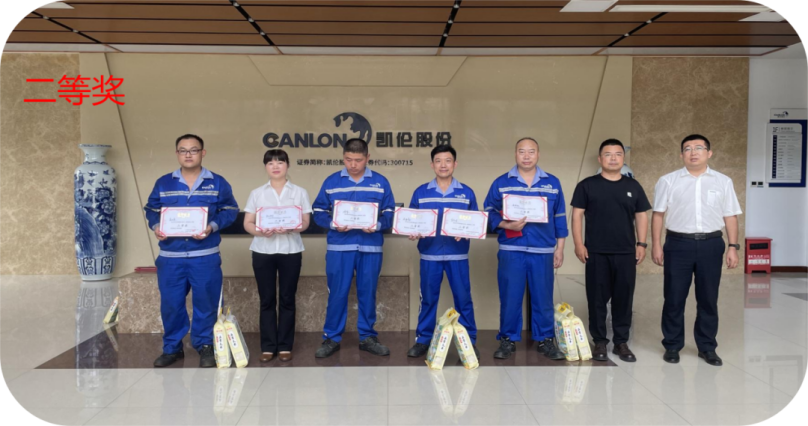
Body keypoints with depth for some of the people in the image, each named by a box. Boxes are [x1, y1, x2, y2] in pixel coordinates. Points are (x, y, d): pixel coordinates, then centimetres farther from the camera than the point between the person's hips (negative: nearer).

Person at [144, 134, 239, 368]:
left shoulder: (218, 183, 3)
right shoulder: (163, 183, 9)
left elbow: (230, 210, 1)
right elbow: (151, 210, 12)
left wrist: (212, 227, -16)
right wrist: (156, 227, -9)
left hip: (205, 256, -1)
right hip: (170, 256, 2)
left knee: (205, 302, 4)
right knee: (170, 304, 7)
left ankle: (204, 346, 20)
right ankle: (172, 347, 22)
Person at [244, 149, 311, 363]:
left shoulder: (299, 192, 7)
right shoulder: (257, 193, 9)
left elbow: (305, 222, 1)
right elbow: (247, 223, 5)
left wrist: (290, 228, -19)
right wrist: (260, 231, -17)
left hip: (290, 251, -1)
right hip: (263, 251, 1)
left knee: (287, 299, 3)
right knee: (267, 300, 2)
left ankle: (285, 346, 9)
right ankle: (268, 346, 8)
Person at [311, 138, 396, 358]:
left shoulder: (381, 182, 6)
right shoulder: (331, 182, 5)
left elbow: (390, 213, 4)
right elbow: (318, 212, 4)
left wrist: (378, 225, -15)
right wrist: (333, 224, -14)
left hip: (371, 247, 1)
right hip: (339, 246, -1)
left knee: (368, 293, 9)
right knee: (337, 293, 3)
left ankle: (367, 337, 21)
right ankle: (331, 338, 14)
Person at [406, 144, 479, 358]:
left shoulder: (467, 193, 5)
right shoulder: (420, 192, 5)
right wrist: (412, 233, -13)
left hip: (458, 255, 0)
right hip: (429, 254, 0)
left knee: (463, 298, 3)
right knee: (428, 299, 7)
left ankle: (469, 341, 15)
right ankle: (423, 340, 18)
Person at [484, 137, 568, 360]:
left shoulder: (553, 183, 9)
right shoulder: (501, 183, 4)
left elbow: (560, 217, 12)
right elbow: (489, 212, 3)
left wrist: (559, 248, 8)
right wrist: (506, 224, -16)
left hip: (543, 251, 1)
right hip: (511, 250, -1)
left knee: (543, 298, 5)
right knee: (510, 297, 2)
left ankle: (545, 340, 18)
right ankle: (508, 340, 14)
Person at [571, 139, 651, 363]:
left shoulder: (633, 186, 10)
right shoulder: (587, 185, 2)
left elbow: (641, 216, 12)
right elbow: (577, 215, 0)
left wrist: (641, 243, 3)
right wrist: (579, 244, -8)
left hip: (626, 252, 2)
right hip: (596, 252, -2)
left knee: (624, 298, 6)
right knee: (597, 298, 4)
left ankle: (622, 342, 17)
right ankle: (600, 342, 14)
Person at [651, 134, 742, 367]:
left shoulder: (723, 181, 7)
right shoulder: (668, 181, 3)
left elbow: (730, 217, 8)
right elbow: (658, 214, 2)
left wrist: (733, 247, 2)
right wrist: (657, 245, -3)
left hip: (711, 244, 1)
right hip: (678, 244, -1)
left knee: (708, 299, 8)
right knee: (674, 298, 4)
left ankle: (707, 347, 20)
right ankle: (672, 346, 16)